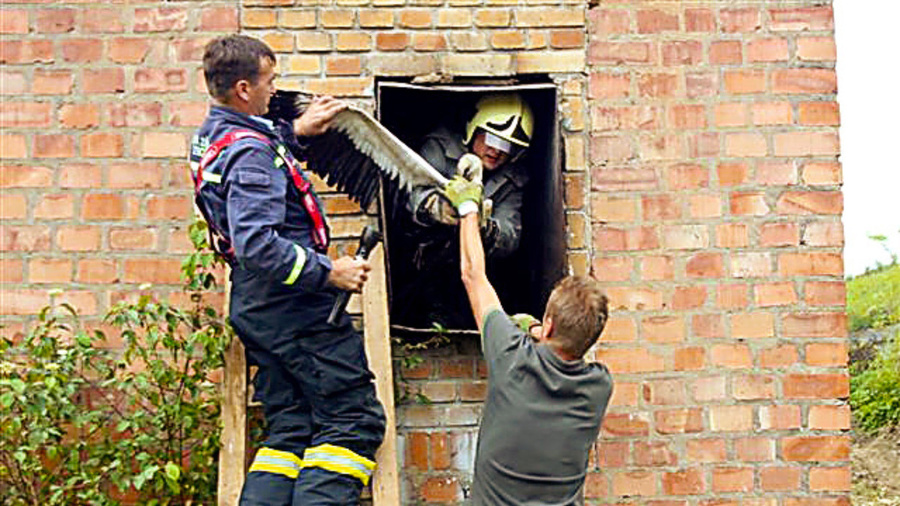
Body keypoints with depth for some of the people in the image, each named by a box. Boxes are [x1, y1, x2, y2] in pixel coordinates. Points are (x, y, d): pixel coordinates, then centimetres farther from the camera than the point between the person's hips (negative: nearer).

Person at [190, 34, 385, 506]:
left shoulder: (210, 136, 10)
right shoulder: (251, 154, -20)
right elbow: (257, 245, -29)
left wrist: (295, 130, 23)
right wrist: (329, 271, -22)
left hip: (255, 308, 10)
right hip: (295, 307, -10)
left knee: (290, 428, 15)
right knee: (354, 419, -4)